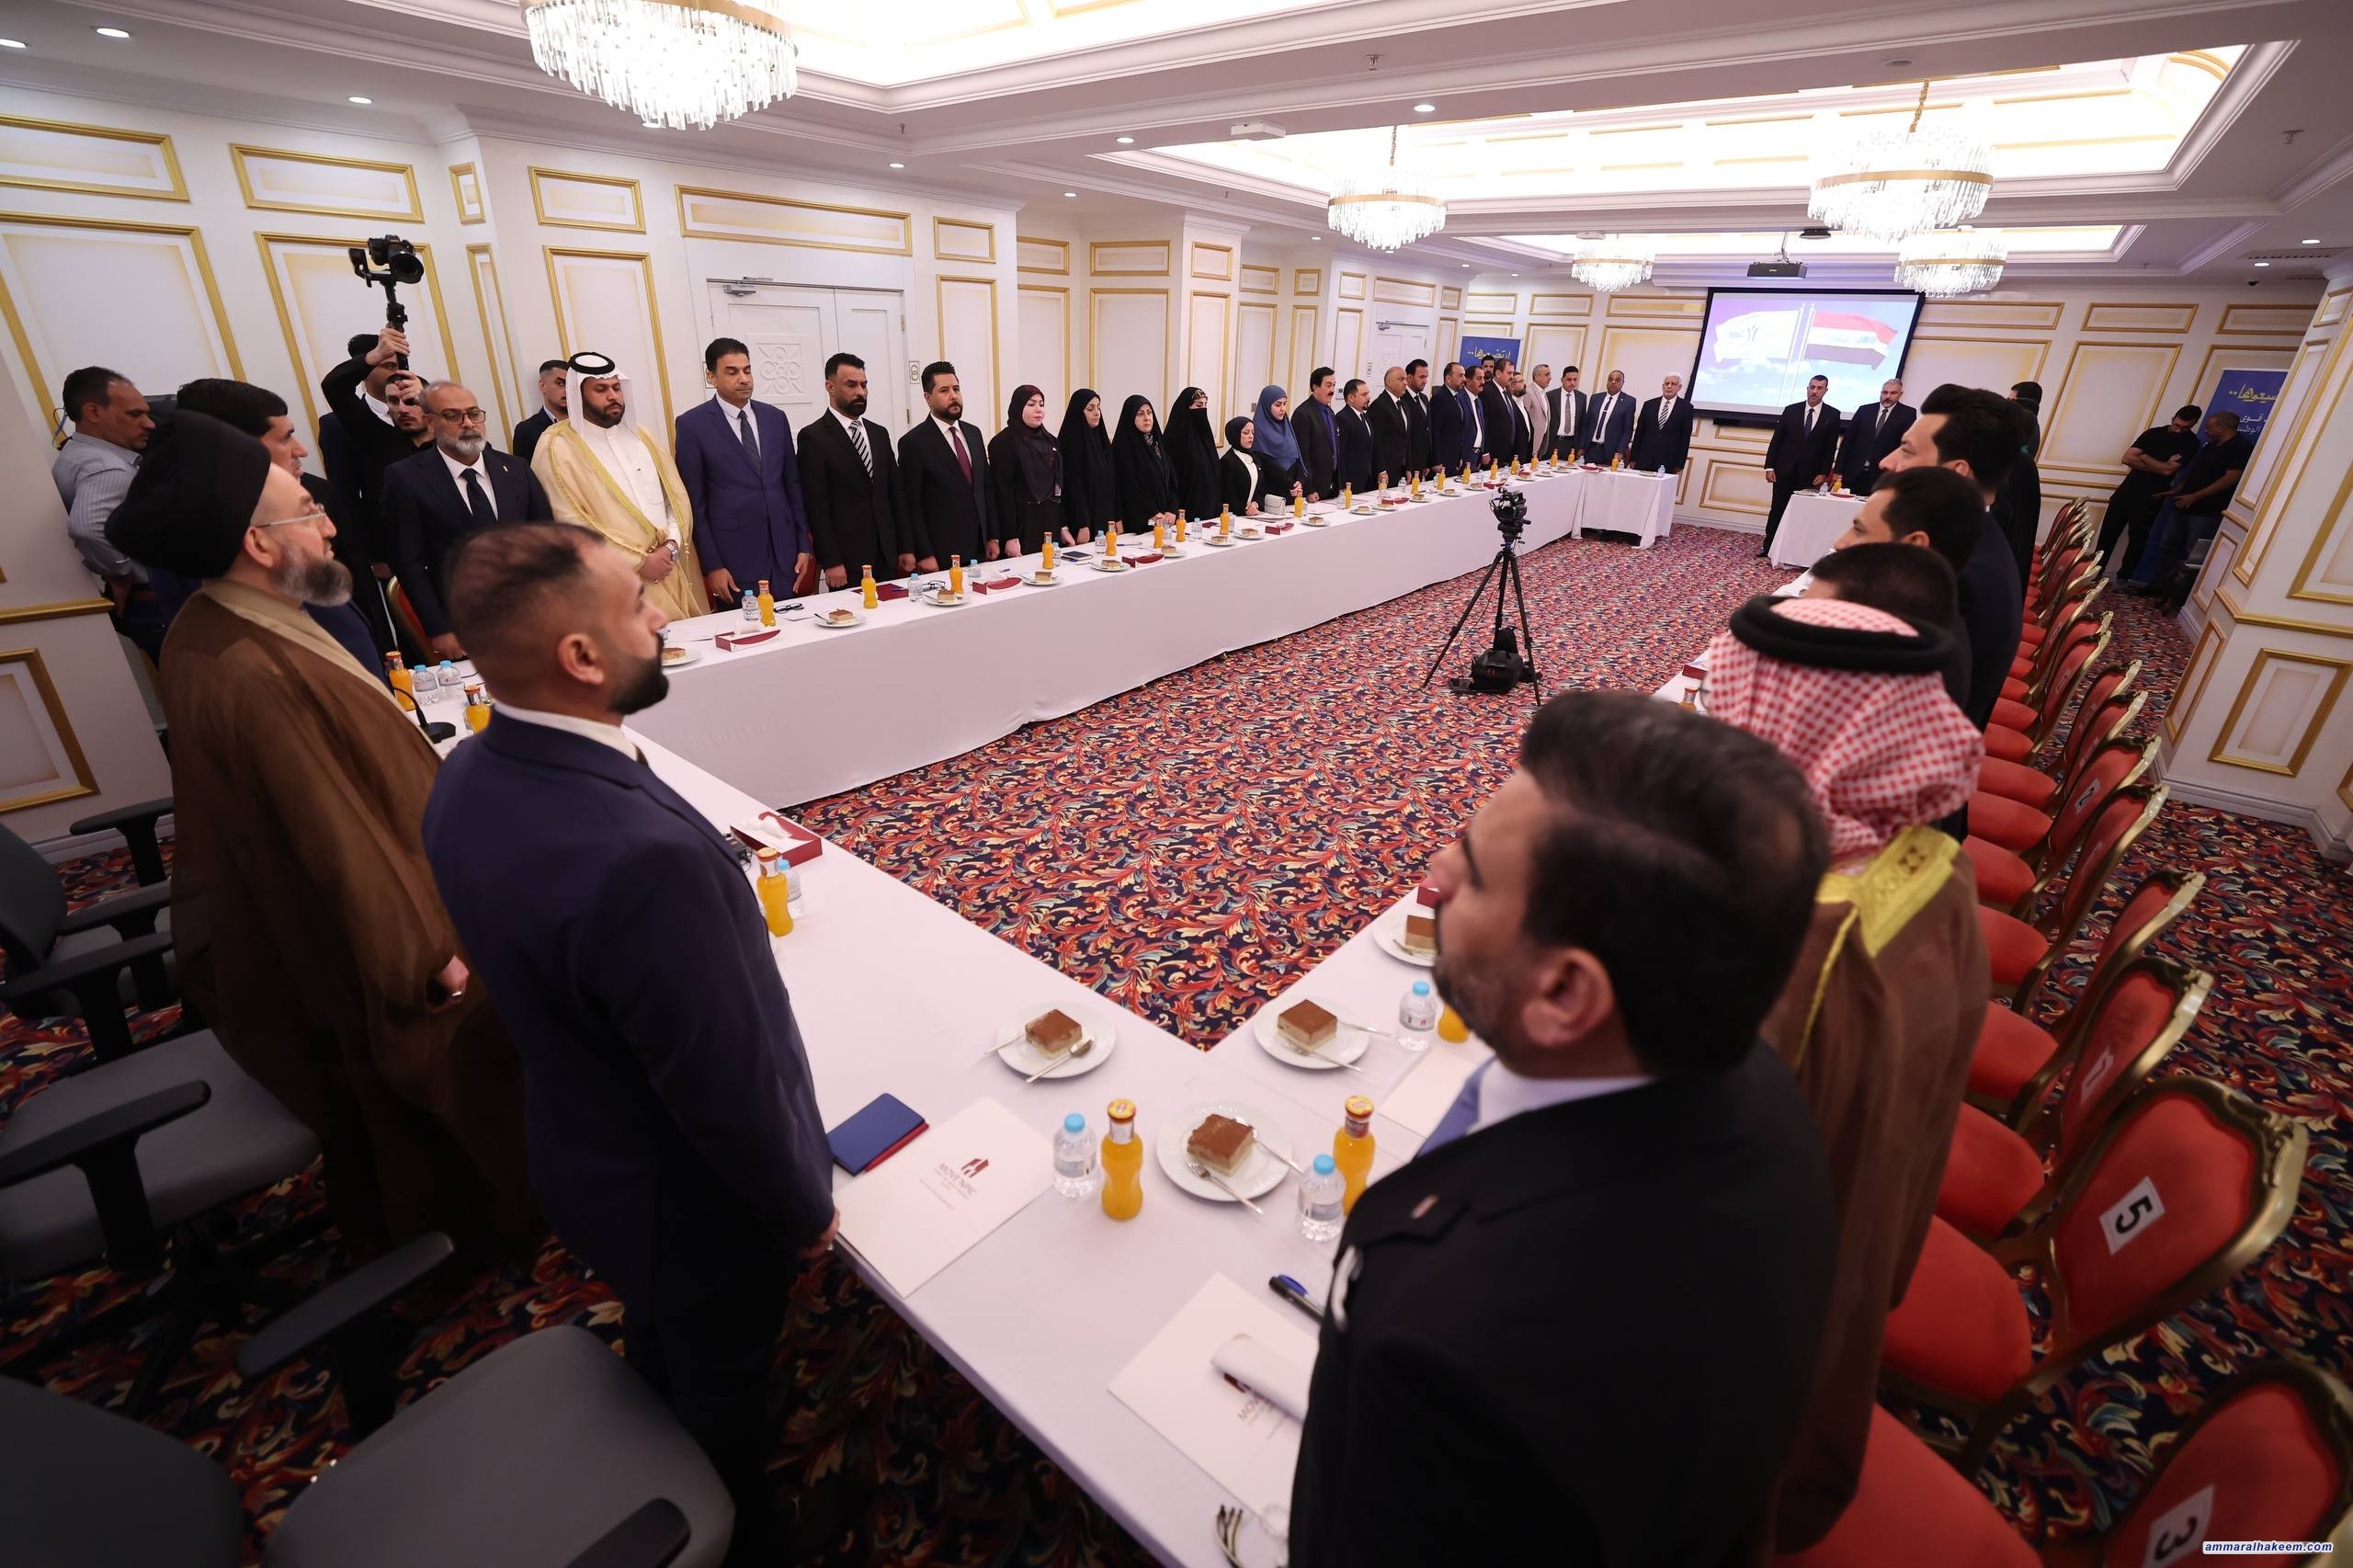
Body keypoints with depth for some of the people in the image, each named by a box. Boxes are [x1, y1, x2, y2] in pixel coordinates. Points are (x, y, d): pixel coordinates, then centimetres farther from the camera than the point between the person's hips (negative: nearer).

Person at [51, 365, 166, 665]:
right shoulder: (107, 468, -22)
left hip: (135, 601, 10)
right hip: (153, 603, -10)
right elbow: (86, 526, -39)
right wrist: (121, 575, -24)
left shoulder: (74, 455, 11)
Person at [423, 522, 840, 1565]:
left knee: (659, 1357, 35)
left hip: (579, 1157, 8)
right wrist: (806, 1211, -12)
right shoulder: (643, 856, -42)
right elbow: (731, 1087, -30)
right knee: (722, 1400, 24)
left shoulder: (467, 783, -13)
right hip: (691, 1202, -8)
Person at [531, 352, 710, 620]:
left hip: (674, 572, 5)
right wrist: (638, 561, -14)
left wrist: (671, 544, -8)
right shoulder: (558, 447, -4)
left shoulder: (639, 434, 14)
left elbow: (676, 495, 9)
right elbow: (570, 524, -11)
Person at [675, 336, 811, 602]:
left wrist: (804, 545, 8)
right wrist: (711, 566, -8)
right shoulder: (692, 424, -1)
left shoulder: (775, 417, 11)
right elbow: (694, 502, -3)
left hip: (784, 553, 4)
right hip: (734, 558, -3)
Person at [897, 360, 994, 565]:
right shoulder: (913, 442, -8)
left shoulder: (973, 432, 11)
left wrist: (992, 537, 10)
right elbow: (911, 504, -9)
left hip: (979, 548, 6)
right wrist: (925, 555, -13)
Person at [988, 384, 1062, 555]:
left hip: (1050, 521, 6)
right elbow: (1002, 491, -13)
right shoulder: (1003, 442, -8)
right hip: (1022, 523, -6)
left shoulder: (1049, 440, 13)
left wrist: (1064, 527, 11)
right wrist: (1011, 537, -18)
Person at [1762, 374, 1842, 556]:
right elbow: (1776, 440, 4)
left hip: (1810, 474, -1)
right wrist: (1769, 466, -2)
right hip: (1785, 470, 1)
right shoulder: (1791, 410, 4)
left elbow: (1831, 447, 2)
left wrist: (1824, 473, -5)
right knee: (1777, 509, 3)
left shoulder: (1832, 415, 2)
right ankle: (1768, 545, 11)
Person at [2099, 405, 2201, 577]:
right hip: (2127, 490, 3)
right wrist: (2158, 466, -10)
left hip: (2151, 499, -3)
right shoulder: (2153, 433, 5)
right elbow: (2127, 458, -4)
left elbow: (2168, 470, -15)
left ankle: (2122, 579, 10)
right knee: (2108, 533, 3)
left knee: (2137, 539, 2)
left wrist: (2143, 456, -7)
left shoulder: (2191, 443, -5)